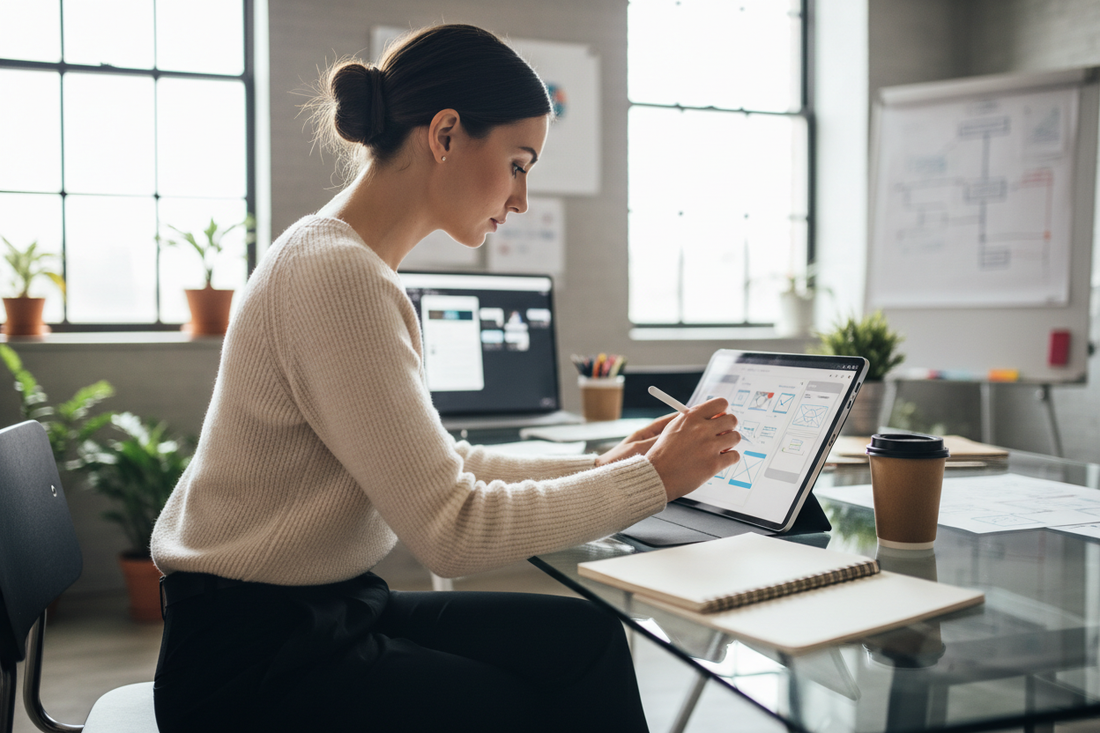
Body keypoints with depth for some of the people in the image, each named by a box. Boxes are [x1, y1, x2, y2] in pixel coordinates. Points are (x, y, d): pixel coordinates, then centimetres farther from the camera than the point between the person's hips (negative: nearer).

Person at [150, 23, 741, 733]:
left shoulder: (360, 264, 9)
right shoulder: (337, 274, -22)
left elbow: (437, 464, 11)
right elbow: (449, 528, -22)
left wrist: (600, 467, 5)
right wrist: (654, 479, -14)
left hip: (335, 608, 8)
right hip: (250, 657, -8)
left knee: (585, 637, -3)